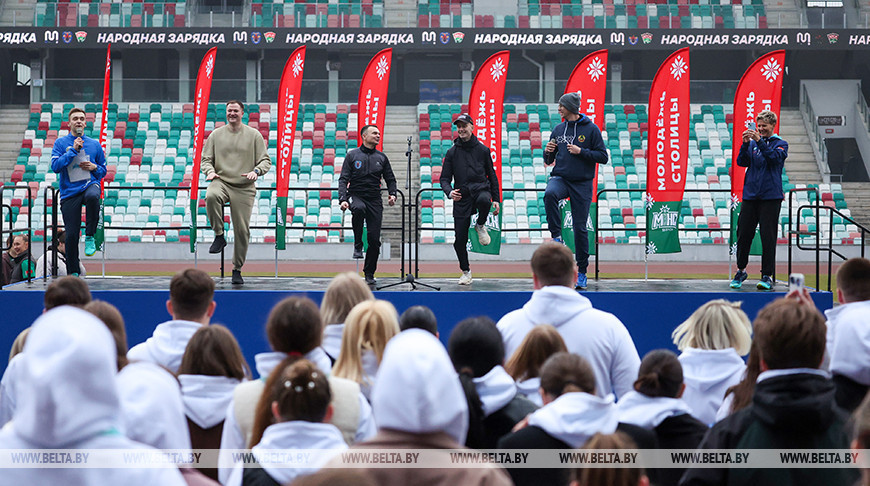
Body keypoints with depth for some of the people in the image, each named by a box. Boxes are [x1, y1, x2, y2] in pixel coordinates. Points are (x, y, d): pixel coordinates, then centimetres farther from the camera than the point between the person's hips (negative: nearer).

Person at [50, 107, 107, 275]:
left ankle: (90, 236, -22)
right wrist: (73, 150, -12)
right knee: (71, 235, -3)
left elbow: (103, 171, 18)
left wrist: (94, 168, -4)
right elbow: (55, 166, -8)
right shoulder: (61, 143, 5)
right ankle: (73, 273, 11)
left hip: (90, 184, 0)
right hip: (69, 192, 0)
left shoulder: (95, 144, 10)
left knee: (92, 197, -39)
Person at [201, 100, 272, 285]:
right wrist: (210, 171, -10)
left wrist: (256, 171, -15)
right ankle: (219, 236, -17)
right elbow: (206, 159, 12)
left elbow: (265, 160, 6)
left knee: (242, 230, -4)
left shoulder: (254, 135, 6)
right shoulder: (216, 135, 11)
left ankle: (237, 269, 11)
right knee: (211, 196, -36)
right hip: (221, 182, 1)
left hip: (244, 188, 0)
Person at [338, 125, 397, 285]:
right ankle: (357, 246, -21)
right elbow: (343, 179, -1)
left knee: (374, 239, -3)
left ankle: (369, 273, 12)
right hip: (356, 195, -3)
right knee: (358, 209, -40)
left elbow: (390, 179, 17)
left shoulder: (381, 157, 11)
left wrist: (392, 194, -2)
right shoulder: (352, 155, 2)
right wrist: (343, 199, -16)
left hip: (375, 200, 3)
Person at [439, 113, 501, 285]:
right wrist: (449, 192, -16)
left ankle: (480, 226, -8)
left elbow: (492, 175, 14)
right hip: (461, 197, 1)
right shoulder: (452, 152, 8)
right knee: (460, 240, -2)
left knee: (483, 200, -40)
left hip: (480, 189, -1)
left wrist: (496, 199, 7)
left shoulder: (482, 150, 8)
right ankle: (465, 271, 19)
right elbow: (445, 178, 6)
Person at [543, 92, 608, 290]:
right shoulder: (558, 129, 11)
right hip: (560, 178, 3)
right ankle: (556, 236, -22)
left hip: (582, 184, -2)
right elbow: (549, 161, 17)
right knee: (550, 194, -34)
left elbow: (603, 157, -4)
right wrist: (547, 152, -5)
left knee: (580, 227, 0)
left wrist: (581, 151, -14)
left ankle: (582, 271, 10)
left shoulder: (591, 129, -2)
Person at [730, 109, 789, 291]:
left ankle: (768, 276, -2)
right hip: (750, 195, 3)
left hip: (770, 196, -3)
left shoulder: (780, 143, 5)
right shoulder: (752, 143, 13)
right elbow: (741, 162, 2)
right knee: (743, 233, 3)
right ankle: (741, 271, 19)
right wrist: (745, 143, -11)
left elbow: (775, 157, -14)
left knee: (768, 236, -6)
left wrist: (759, 141, -20)